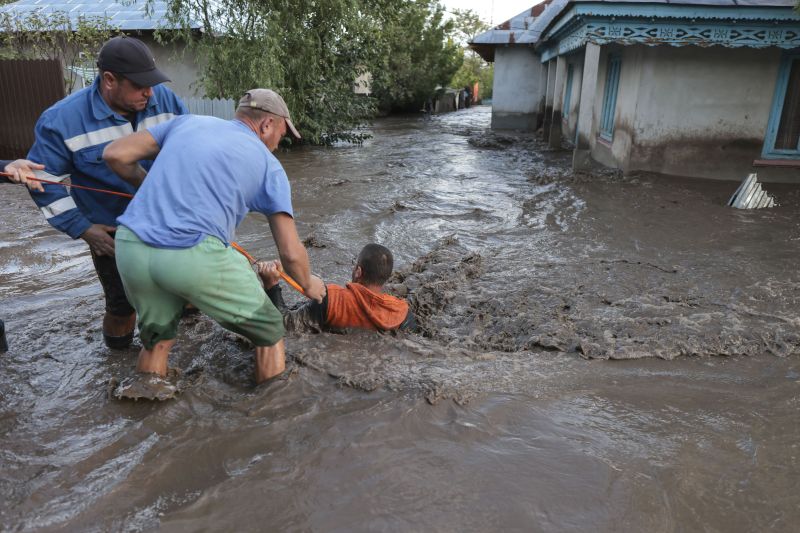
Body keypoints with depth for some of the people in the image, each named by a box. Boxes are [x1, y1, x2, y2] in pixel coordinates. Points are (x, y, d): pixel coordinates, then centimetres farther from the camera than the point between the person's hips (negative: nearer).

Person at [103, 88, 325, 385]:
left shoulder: (188, 122, 21)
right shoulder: (268, 165, 11)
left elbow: (115, 155, 15)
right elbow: (291, 252, 7)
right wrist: (309, 285, 27)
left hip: (130, 248, 5)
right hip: (195, 257, -5)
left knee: (157, 339, 30)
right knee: (269, 333, 18)